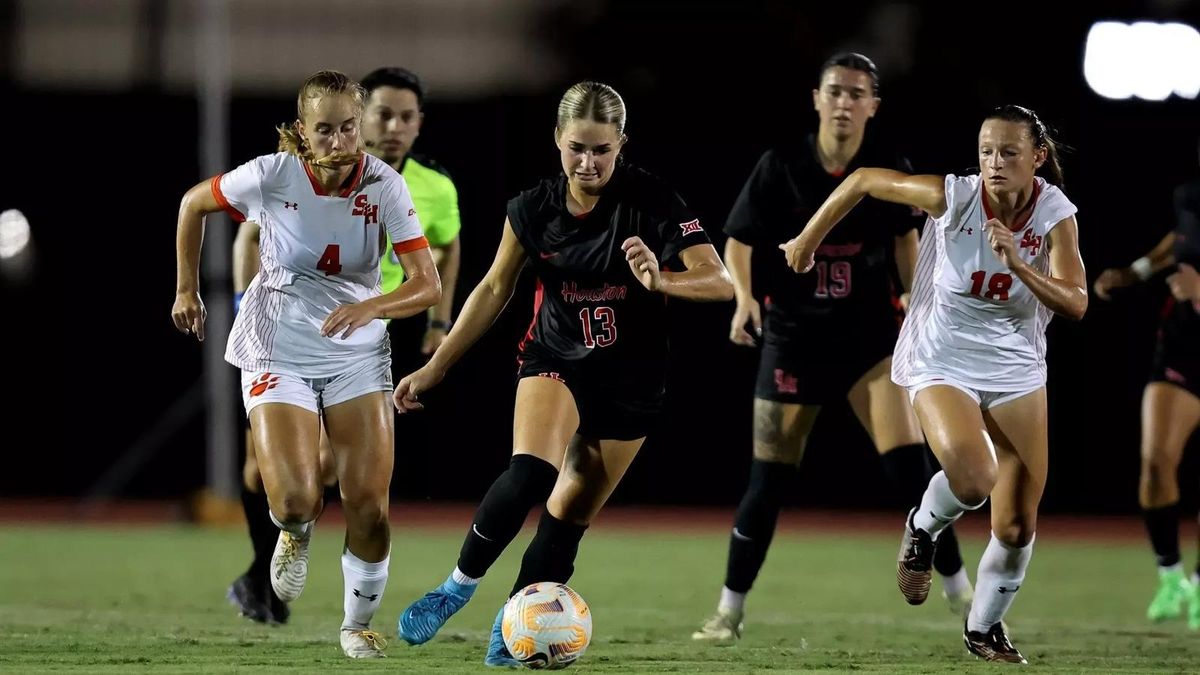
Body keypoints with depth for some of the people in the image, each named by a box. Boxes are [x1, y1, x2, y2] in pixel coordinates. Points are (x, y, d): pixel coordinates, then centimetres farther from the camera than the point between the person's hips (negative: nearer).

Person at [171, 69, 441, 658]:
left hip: (359, 354, 2)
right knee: (294, 502, -18)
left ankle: (358, 625, 19)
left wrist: (369, 307, -34)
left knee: (369, 507, -7)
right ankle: (296, 535, 23)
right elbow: (193, 204, 3)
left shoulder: (385, 186, -13)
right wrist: (186, 290, 10)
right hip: (279, 354, -1)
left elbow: (428, 286, -15)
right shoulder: (272, 175, -16)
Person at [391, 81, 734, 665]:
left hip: (630, 380, 0)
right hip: (555, 359, 1)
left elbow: (720, 282, -23)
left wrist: (661, 280, -43)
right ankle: (460, 585, -11)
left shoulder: (651, 203, -16)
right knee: (529, 474, -27)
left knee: (568, 519, 2)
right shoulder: (532, 209, -7)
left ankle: (512, 629, 19)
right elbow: (494, 290, 7)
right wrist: (435, 367, 7)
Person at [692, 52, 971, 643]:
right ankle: (730, 610, 15)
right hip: (794, 339, -1)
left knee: (909, 465, -13)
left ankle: (959, 592, -1)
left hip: (871, 335, 1)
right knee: (768, 482, 0)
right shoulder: (780, 168, -8)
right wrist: (744, 297, -19)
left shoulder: (892, 173, -3)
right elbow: (738, 241, -3)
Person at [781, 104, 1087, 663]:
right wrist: (808, 241, 3)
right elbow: (863, 180, -7)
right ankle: (923, 529, 4)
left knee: (1017, 526, 6)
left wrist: (1018, 265, -36)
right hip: (942, 365, -3)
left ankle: (984, 628, 31)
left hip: (1016, 369, 3)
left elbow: (1076, 304, -21)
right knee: (973, 477, -31)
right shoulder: (953, 196, -19)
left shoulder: (1056, 214, -13)